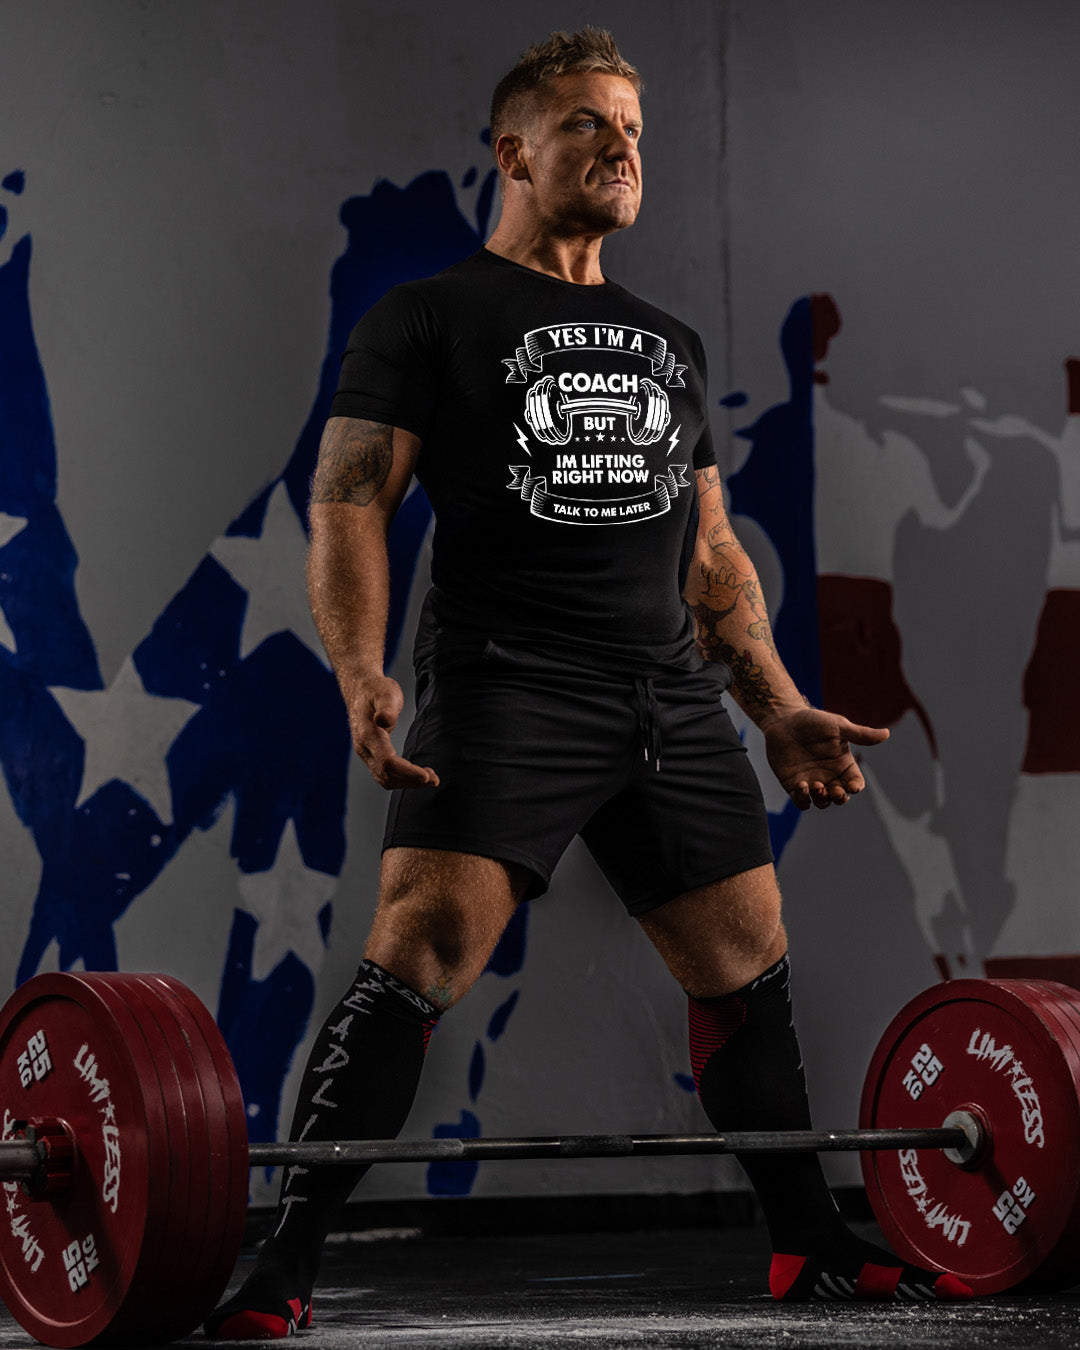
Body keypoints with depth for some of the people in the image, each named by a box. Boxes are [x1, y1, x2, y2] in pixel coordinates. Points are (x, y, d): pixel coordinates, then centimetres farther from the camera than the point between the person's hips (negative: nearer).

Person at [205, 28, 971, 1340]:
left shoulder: (667, 344, 21)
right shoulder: (430, 319, 3)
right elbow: (349, 502, -5)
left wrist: (782, 711, 16)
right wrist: (361, 673, -21)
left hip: (669, 697, 6)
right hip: (508, 688, -6)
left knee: (748, 971, 10)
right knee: (418, 958, -19)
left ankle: (812, 1244, 25)